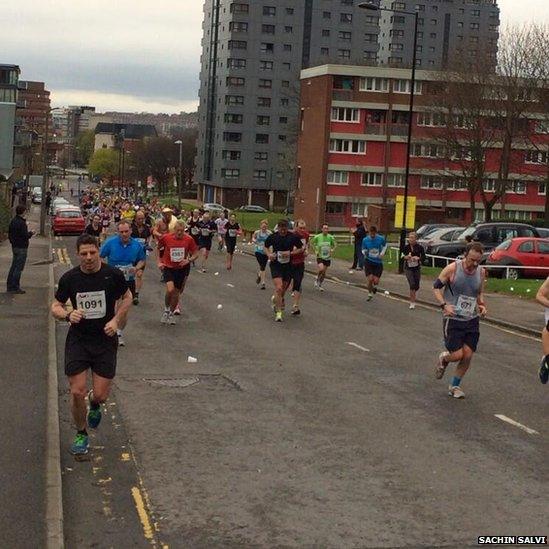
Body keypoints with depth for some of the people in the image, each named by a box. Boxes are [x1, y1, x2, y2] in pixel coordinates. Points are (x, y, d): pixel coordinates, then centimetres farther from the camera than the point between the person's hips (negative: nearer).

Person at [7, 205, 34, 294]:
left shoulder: (13, 221, 9)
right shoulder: (21, 223, -20)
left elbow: (9, 234, 16)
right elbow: (25, 236, -22)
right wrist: (31, 233, -4)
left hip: (14, 246, 9)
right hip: (21, 247, -9)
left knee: (13, 267, 15)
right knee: (19, 268, -4)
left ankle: (9, 286, 19)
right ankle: (15, 287, -3)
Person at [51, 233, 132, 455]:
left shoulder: (113, 275, -7)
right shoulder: (69, 278, -5)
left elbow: (127, 298, 10)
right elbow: (55, 307, 5)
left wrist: (116, 320, -5)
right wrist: (68, 315, -18)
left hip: (105, 340, 0)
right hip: (78, 339, 1)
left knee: (101, 395, -2)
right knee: (77, 392, -5)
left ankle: (94, 404, 37)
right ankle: (81, 434, 19)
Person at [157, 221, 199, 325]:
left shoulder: (189, 239, -10)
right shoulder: (166, 238, -11)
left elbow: (195, 253, 0)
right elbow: (158, 248, 7)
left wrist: (188, 260, -18)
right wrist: (159, 262, 1)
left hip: (182, 268, 2)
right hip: (168, 267, -2)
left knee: (176, 293, 9)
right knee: (170, 289, -22)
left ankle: (171, 313, 33)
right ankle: (166, 310, 4)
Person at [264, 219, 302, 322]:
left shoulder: (293, 237, -6)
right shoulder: (272, 237, -5)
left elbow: (300, 248, 3)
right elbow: (266, 247, 12)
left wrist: (291, 253, -14)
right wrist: (269, 254, -8)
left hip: (288, 265, 2)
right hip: (275, 264, -2)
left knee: (284, 288, 15)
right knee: (278, 288, -17)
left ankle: (276, 299, 50)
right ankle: (278, 312, -10)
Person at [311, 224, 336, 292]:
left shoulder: (330, 237, -4)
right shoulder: (317, 237, -9)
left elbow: (334, 245, 12)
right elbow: (312, 243, 9)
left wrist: (332, 250, -4)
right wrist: (316, 251, -1)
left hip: (327, 257, 2)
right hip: (320, 256, -2)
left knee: (324, 272, 8)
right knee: (321, 269, -23)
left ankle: (320, 284, 28)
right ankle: (317, 279, 6)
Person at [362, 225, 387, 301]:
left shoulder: (381, 239, -7)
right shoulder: (365, 240, -7)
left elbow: (385, 245, 14)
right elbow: (363, 250, 6)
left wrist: (382, 253, -1)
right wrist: (365, 253, -17)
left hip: (378, 262, 0)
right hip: (368, 261, 0)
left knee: (376, 281, -5)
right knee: (370, 279, -10)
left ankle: (375, 286, 34)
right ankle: (370, 294, 17)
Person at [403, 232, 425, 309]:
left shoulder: (420, 247, -7)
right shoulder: (406, 247, -4)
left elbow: (423, 257, -5)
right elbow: (402, 257, 1)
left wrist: (418, 258, -24)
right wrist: (406, 257, -21)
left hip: (417, 268, 1)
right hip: (408, 268, -1)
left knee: (416, 285, 9)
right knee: (412, 285, -15)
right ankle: (412, 303, -9)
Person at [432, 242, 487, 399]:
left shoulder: (481, 272, 1)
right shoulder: (452, 268, -14)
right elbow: (436, 287, -5)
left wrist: (482, 305, -2)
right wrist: (444, 305, -18)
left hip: (472, 320, 4)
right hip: (453, 319, -4)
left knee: (468, 355, 1)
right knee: (457, 355, -10)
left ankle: (455, 386, 21)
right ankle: (444, 359, 28)